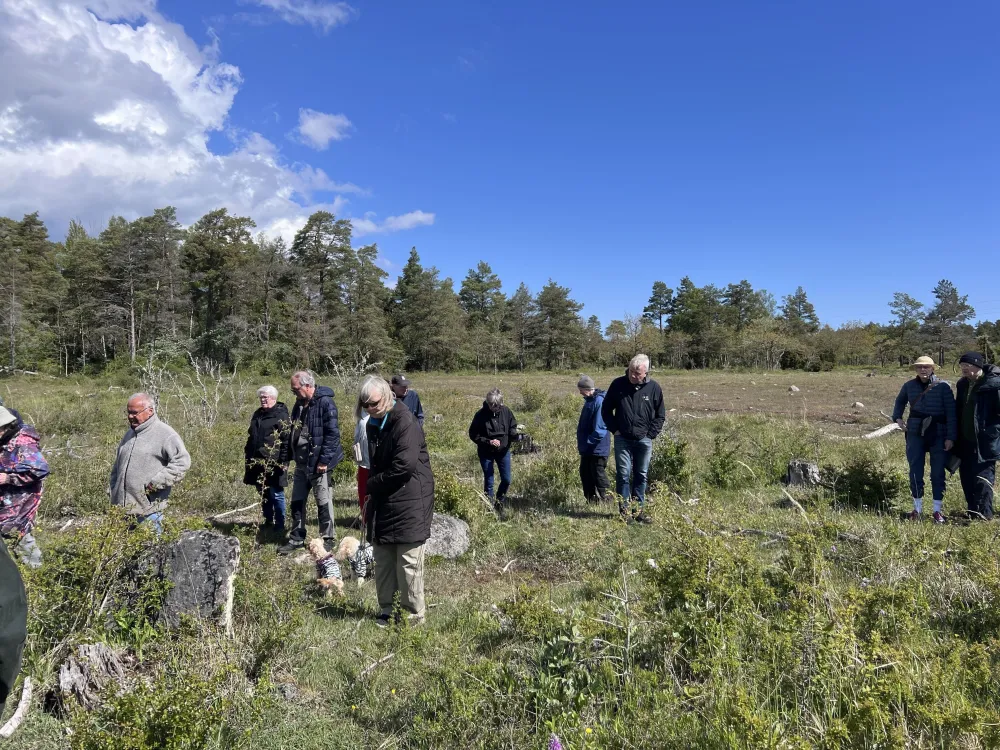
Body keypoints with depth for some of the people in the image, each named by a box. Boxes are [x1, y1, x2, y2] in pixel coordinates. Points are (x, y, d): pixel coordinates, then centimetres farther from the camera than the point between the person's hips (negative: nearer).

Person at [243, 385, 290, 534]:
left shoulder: (281, 416, -9)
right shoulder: (257, 414, 16)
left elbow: (287, 441, -14)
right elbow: (251, 437, 24)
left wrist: (283, 461, -19)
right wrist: (248, 456, 19)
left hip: (273, 464, -8)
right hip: (258, 463, 8)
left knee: (276, 495, -1)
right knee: (264, 494, 16)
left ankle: (279, 526, 8)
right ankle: (268, 522, 28)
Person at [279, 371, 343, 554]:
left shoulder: (325, 403, -16)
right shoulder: (299, 404, 11)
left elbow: (332, 434, -19)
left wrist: (324, 460, -20)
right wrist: (290, 455, 13)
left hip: (318, 463, -8)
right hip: (301, 462, 8)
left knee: (323, 503, 3)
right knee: (297, 502, 15)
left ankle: (328, 540, 15)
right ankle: (296, 539, 27)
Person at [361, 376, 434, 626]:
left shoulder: (405, 423, -18)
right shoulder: (374, 424, 11)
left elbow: (405, 465, -26)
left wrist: (373, 484, -12)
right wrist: (372, 488, 6)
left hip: (409, 503, -9)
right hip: (382, 501, 9)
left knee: (408, 563, -1)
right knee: (383, 560, 15)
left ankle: (413, 616, 12)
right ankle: (387, 610, 28)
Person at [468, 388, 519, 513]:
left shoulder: (506, 412, -9)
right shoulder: (481, 415, -16)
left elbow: (512, 428, 2)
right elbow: (473, 435, -10)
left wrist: (515, 436, -21)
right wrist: (488, 442, -22)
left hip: (503, 451, 3)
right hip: (486, 453, -3)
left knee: (506, 480, 8)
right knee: (488, 482, 6)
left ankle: (499, 503, 32)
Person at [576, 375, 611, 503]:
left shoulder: (599, 401, -21)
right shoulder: (590, 400, 11)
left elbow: (599, 428, -25)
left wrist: (588, 442, -22)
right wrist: (582, 442, 17)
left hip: (597, 448, -10)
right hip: (588, 448, 10)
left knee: (598, 475, -2)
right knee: (585, 473, 15)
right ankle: (590, 499, 25)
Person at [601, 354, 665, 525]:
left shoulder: (654, 387, -3)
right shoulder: (618, 384, -5)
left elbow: (660, 415, 7)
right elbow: (606, 409, 5)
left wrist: (651, 434, -1)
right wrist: (614, 429, -2)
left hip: (644, 440, 1)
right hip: (622, 439, -1)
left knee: (642, 475, 10)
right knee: (623, 475, -2)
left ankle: (639, 509, 21)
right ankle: (624, 510, 7)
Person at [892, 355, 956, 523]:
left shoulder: (943, 386, -7)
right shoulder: (909, 386, 1)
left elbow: (951, 412, -7)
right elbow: (900, 402, 22)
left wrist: (950, 437, -10)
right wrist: (897, 418, 6)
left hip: (938, 435, -2)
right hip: (915, 434, 2)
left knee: (938, 473, 4)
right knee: (915, 472, 6)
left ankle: (937, 510, 16)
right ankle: (917, 508, 19)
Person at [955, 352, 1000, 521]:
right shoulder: (963, 384, 11)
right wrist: (957, 436, 16)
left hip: (985, 443, -8)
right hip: (966, 442, 8)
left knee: (983, 480, -7)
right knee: (967, 480, 13)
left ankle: (984, 516, -1)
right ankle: (973, 514, 24)